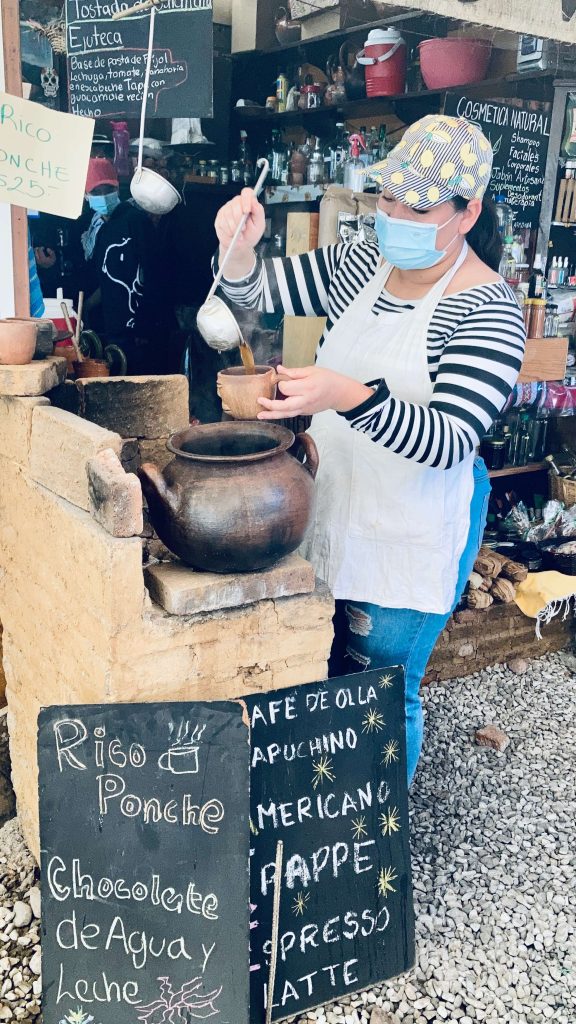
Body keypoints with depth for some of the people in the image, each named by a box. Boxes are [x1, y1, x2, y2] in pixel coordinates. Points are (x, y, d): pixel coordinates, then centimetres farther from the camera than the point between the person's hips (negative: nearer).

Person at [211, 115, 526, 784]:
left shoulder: (488, 313, -19)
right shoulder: (359, 265, 1)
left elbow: (450, 440, -28)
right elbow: (259, 293, 7)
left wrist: (350, 396, -44)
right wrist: (239, 249, -17)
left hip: (411, 542, -6)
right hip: (329, 513, 7)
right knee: (318, 675, 21)